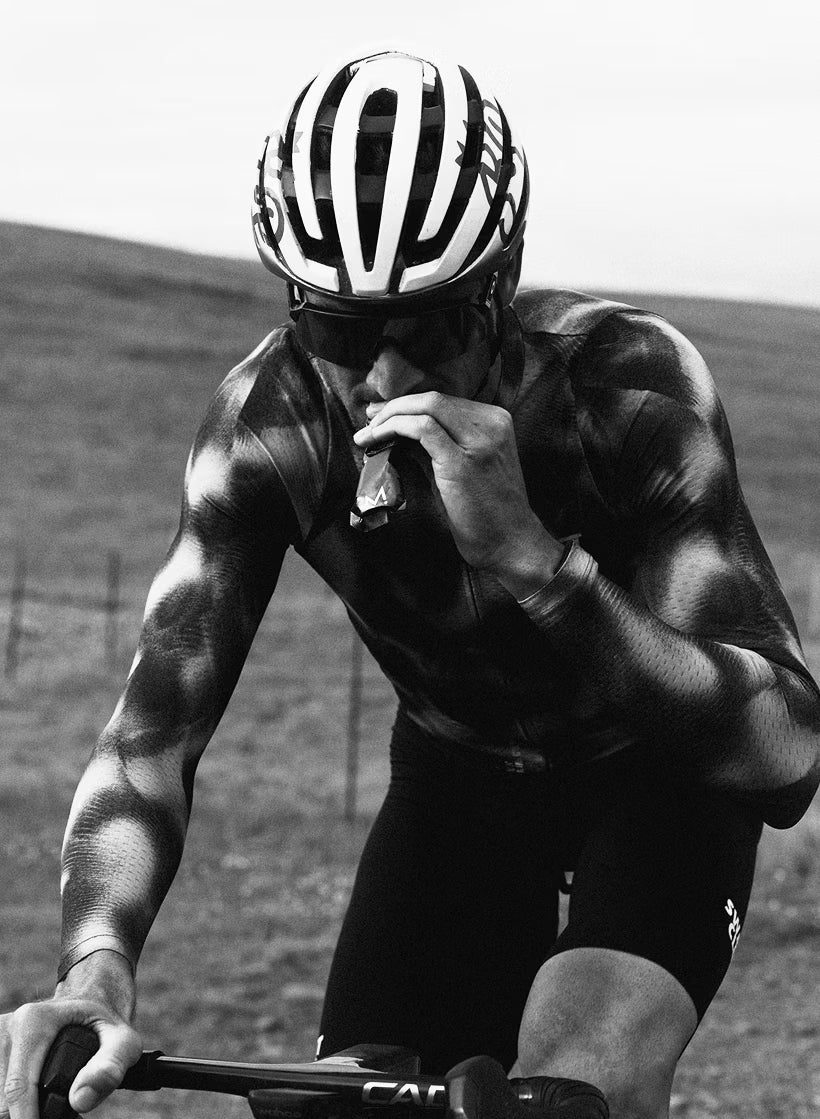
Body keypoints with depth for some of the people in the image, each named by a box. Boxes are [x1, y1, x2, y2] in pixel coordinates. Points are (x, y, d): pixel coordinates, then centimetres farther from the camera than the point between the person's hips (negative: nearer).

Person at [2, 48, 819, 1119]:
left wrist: (532, 561, -53)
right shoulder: (270, 420, -25)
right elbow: (156, 724, -31)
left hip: (658, 770, -3)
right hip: (456, 777, 3)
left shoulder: (625, 382, -33)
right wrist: (96, 968, -51)